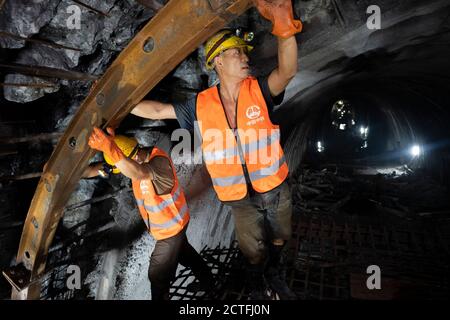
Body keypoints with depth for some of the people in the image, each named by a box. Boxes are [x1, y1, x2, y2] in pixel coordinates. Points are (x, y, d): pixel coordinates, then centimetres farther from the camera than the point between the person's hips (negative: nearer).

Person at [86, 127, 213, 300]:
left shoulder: (159, 161, -36)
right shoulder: (133, 161, -9)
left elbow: (140, 173, -59)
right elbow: (98, 169, -8)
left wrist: (110, 149, -74)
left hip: (171, 226, -9)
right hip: (172, 224, 9)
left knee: (158, 275, 4)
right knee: (184, 252, 30)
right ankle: (207, 280, 54)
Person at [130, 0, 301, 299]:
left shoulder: (259, 91, -13)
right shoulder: (201, 105, -10)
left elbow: (287, 72, -34)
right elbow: (159, 110, 0)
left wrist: (285, 29, -52)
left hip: (276, 188, 1)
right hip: (241, 198, 0)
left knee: (280, 239, 24)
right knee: (254, 252, 18)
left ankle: (277, 278, 57)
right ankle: (258, 287, 52)